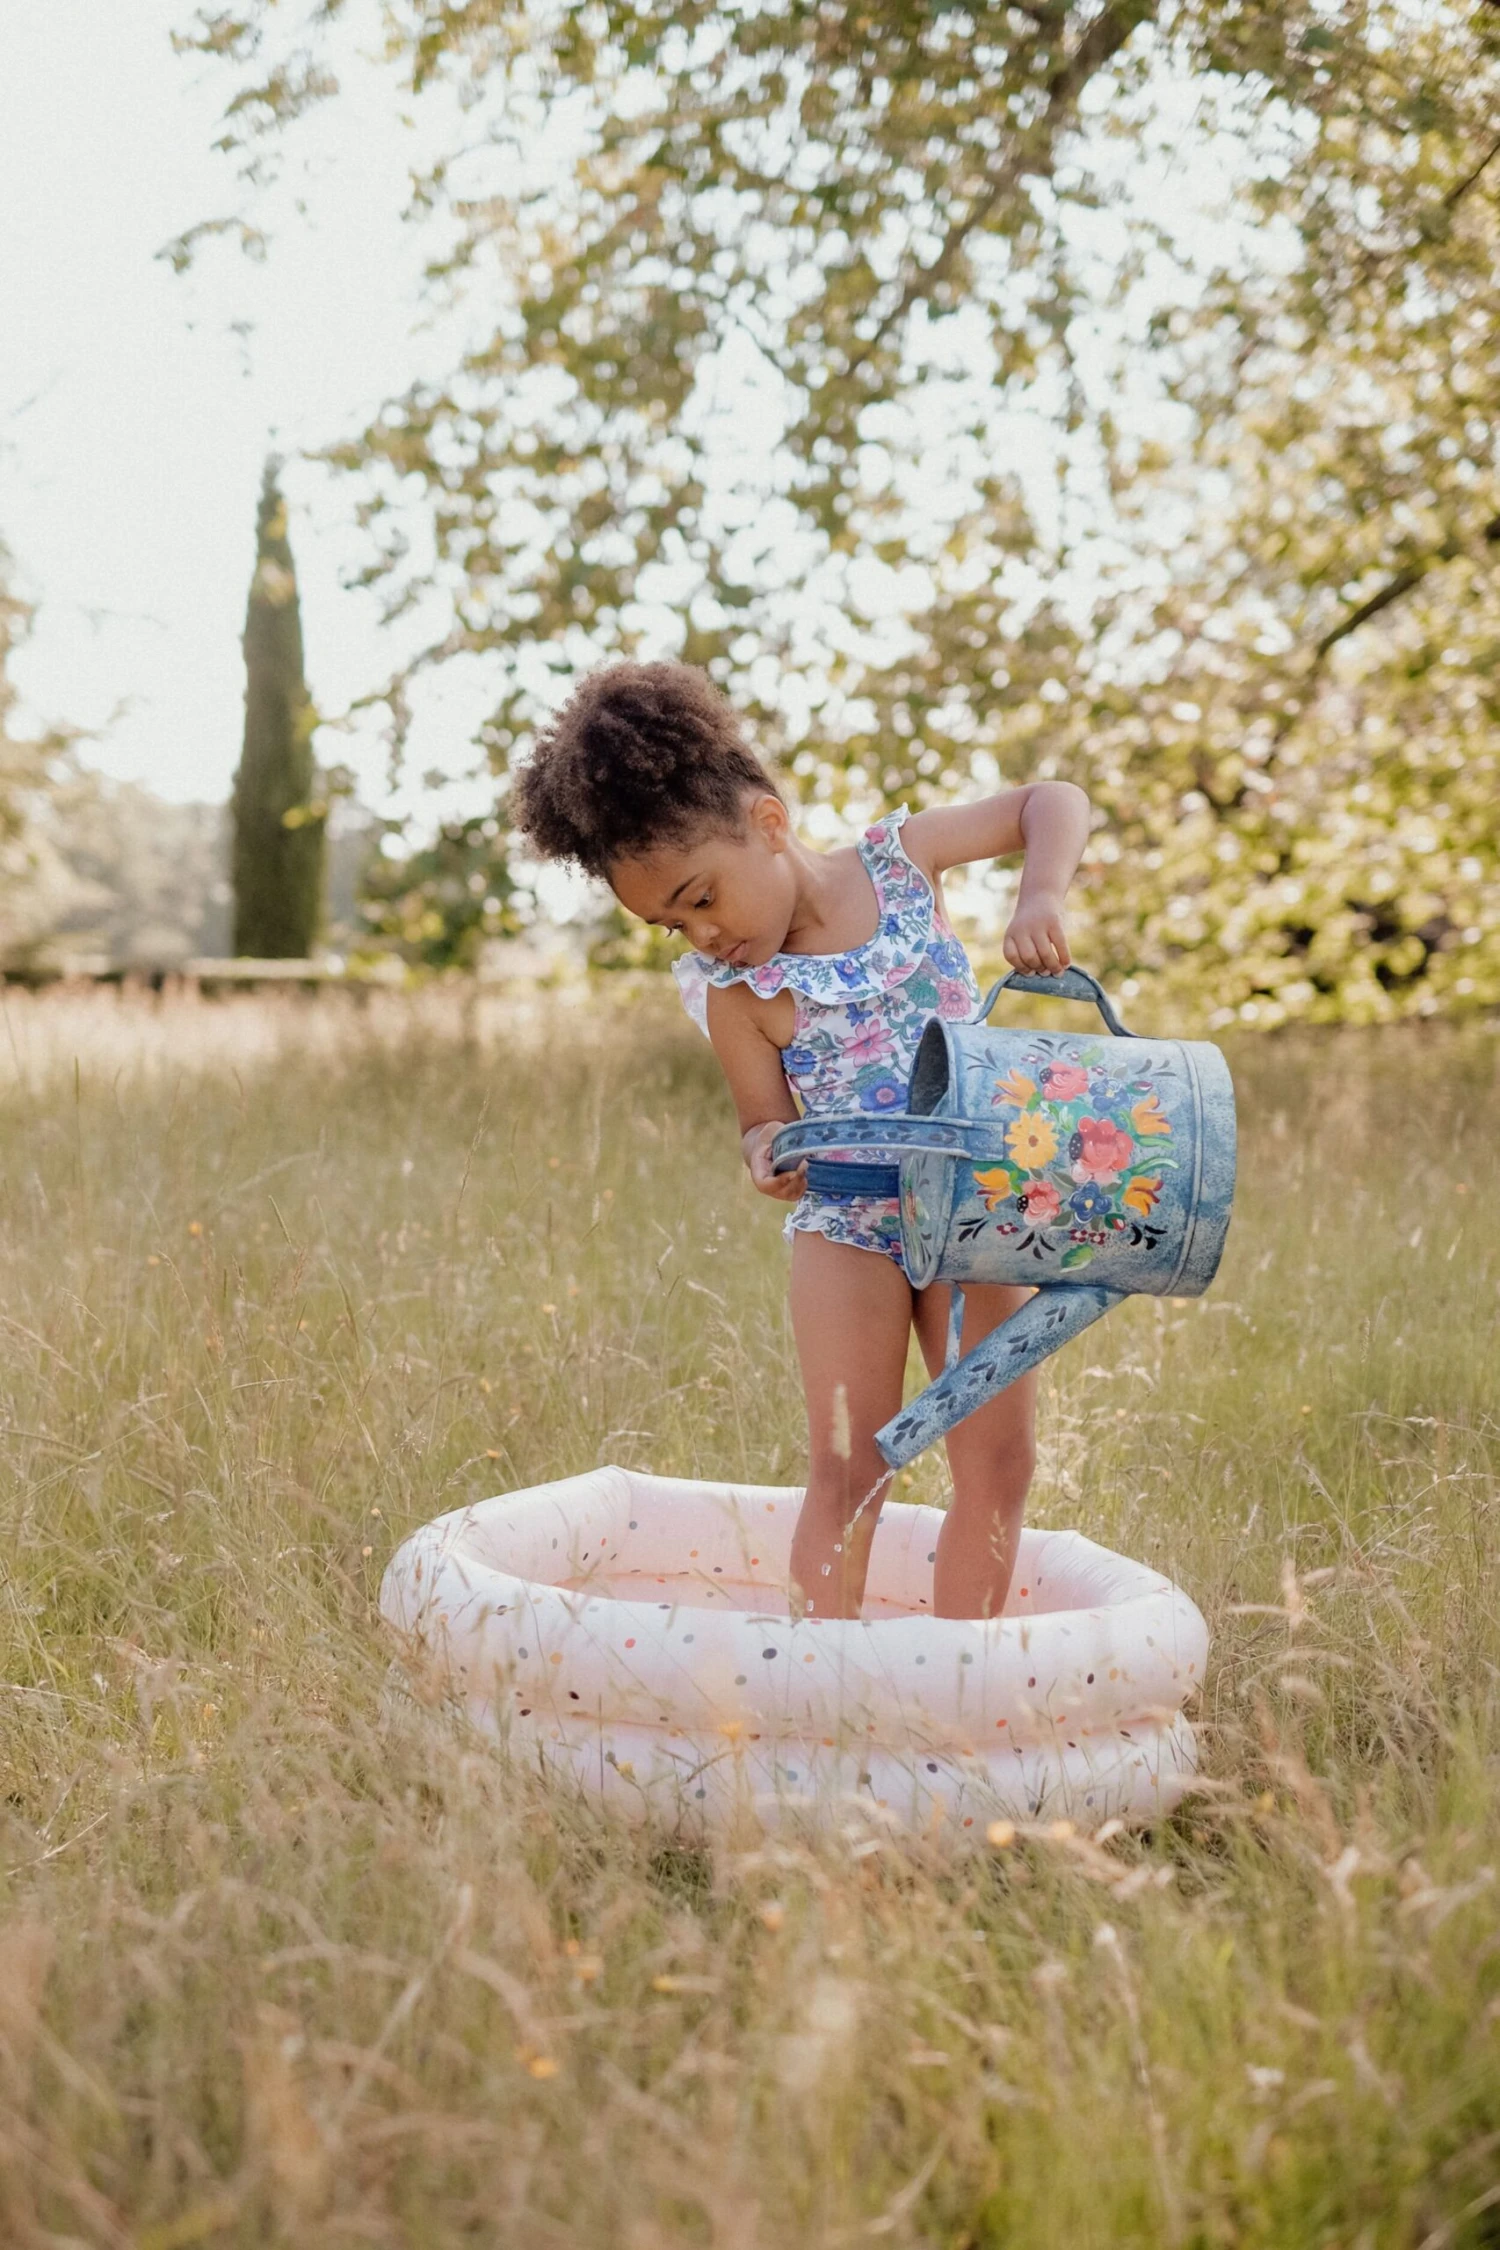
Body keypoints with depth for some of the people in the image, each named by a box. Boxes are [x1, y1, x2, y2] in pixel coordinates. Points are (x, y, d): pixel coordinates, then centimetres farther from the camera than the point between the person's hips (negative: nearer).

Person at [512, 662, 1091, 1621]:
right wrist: (771, 1157, -25)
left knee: (1000, 1460, 1)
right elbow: (766, 1119, -1)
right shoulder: (731, 993, -9)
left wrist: (1042, 899, -20)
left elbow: (1055, 801, -1)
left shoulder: (898, 858, -7)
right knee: (847, 1469, -6)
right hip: (850, 1225, -1)